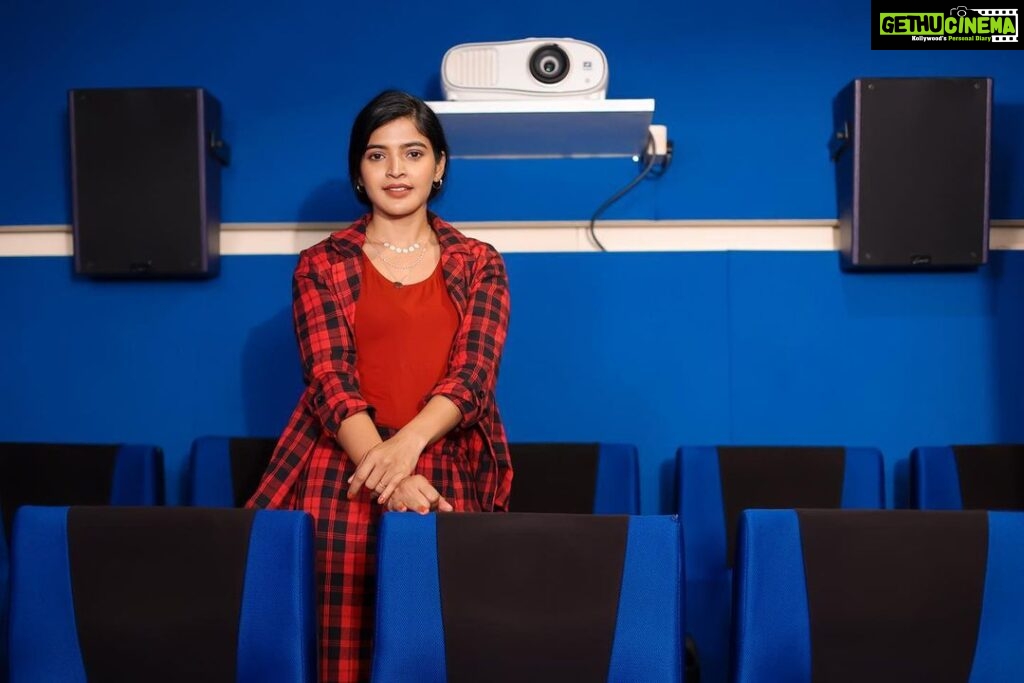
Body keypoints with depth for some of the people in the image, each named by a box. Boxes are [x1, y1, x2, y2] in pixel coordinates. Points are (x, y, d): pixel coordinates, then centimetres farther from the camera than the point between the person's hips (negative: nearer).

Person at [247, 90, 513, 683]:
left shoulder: (479, 263, 9)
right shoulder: (322, 265, 7)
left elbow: (473, 375, -3)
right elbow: (330, 379, -4)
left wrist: (407, 445, -22)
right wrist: (389, 478, -20)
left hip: (449, 476, 1)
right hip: (343, 473, 0)